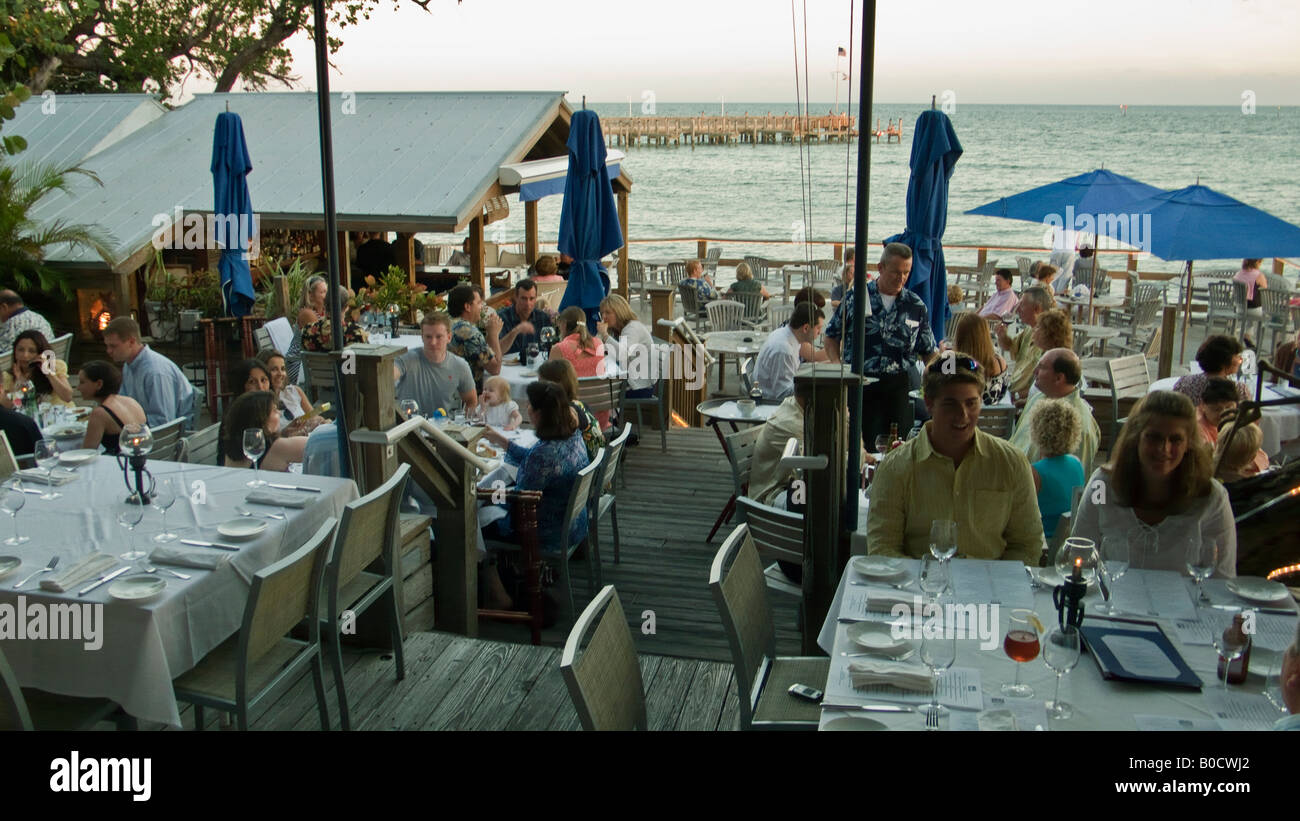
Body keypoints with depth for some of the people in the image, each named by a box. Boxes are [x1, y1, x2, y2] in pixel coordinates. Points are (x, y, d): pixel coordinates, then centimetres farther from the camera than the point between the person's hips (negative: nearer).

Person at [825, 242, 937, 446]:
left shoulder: (916, 306, 7)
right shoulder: (855, 297, 2)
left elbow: (928, 351, 13)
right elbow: (832, 337, 9)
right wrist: (837, 365, -7)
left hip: (898, 385, 2)